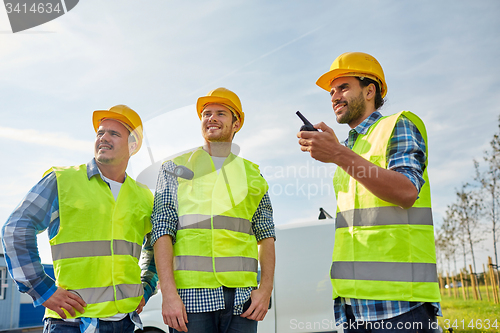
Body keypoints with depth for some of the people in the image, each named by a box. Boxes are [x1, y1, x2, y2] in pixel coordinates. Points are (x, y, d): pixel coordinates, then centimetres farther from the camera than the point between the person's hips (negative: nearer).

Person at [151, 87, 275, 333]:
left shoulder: (251, 174, 16)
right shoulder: (175, 169, 10)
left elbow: (266, 234, 12)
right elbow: (162, 231, 0)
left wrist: (266, 288, -1)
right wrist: (169, 293, -11)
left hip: (242, 296, 2)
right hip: (191, 294, -2)